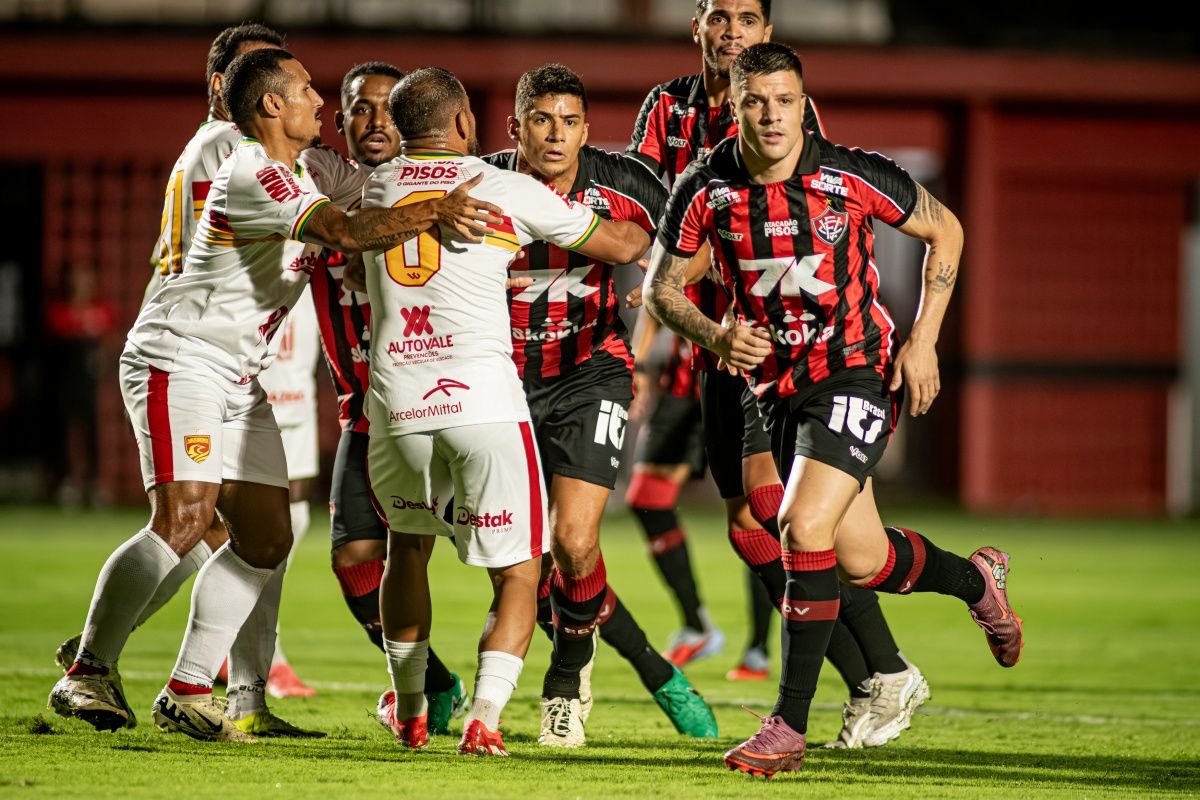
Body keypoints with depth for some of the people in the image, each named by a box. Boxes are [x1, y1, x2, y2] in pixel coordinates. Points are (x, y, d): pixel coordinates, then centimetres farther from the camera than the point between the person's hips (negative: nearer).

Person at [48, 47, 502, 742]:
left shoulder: (300, 170, 12)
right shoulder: (252, 175, -20)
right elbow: (345, 232, -31)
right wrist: (436, 213, -31)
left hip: (240, 380, 10)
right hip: (180, 360, -10)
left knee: (267, 537, 3)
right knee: (185, 518, -23)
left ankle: (189, 693, 6)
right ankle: (88, 672, -15)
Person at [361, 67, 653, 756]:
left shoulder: (374, 189, 9)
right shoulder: (508, 190, 1)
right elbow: (621, 245, 10)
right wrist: (646, 230, 33)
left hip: (398, 400, 3)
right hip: (482, 397, -3)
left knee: (408, 544, 27)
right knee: (517, 572, 6)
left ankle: (409, 711, 33)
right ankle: (485, 714, -13)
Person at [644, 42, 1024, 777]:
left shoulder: (854, 177, -14)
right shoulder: (707, 190, -8)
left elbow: (945, 230, 1)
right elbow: (661, 286, 4)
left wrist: (923, 341, -4)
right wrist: (714, 335, -16)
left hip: (858, 371, -4)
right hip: (780, 385, 5)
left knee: (804, 530, -22)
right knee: (862, 561, 10)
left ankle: (790, 727, -14)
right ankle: (975, 579, 44)